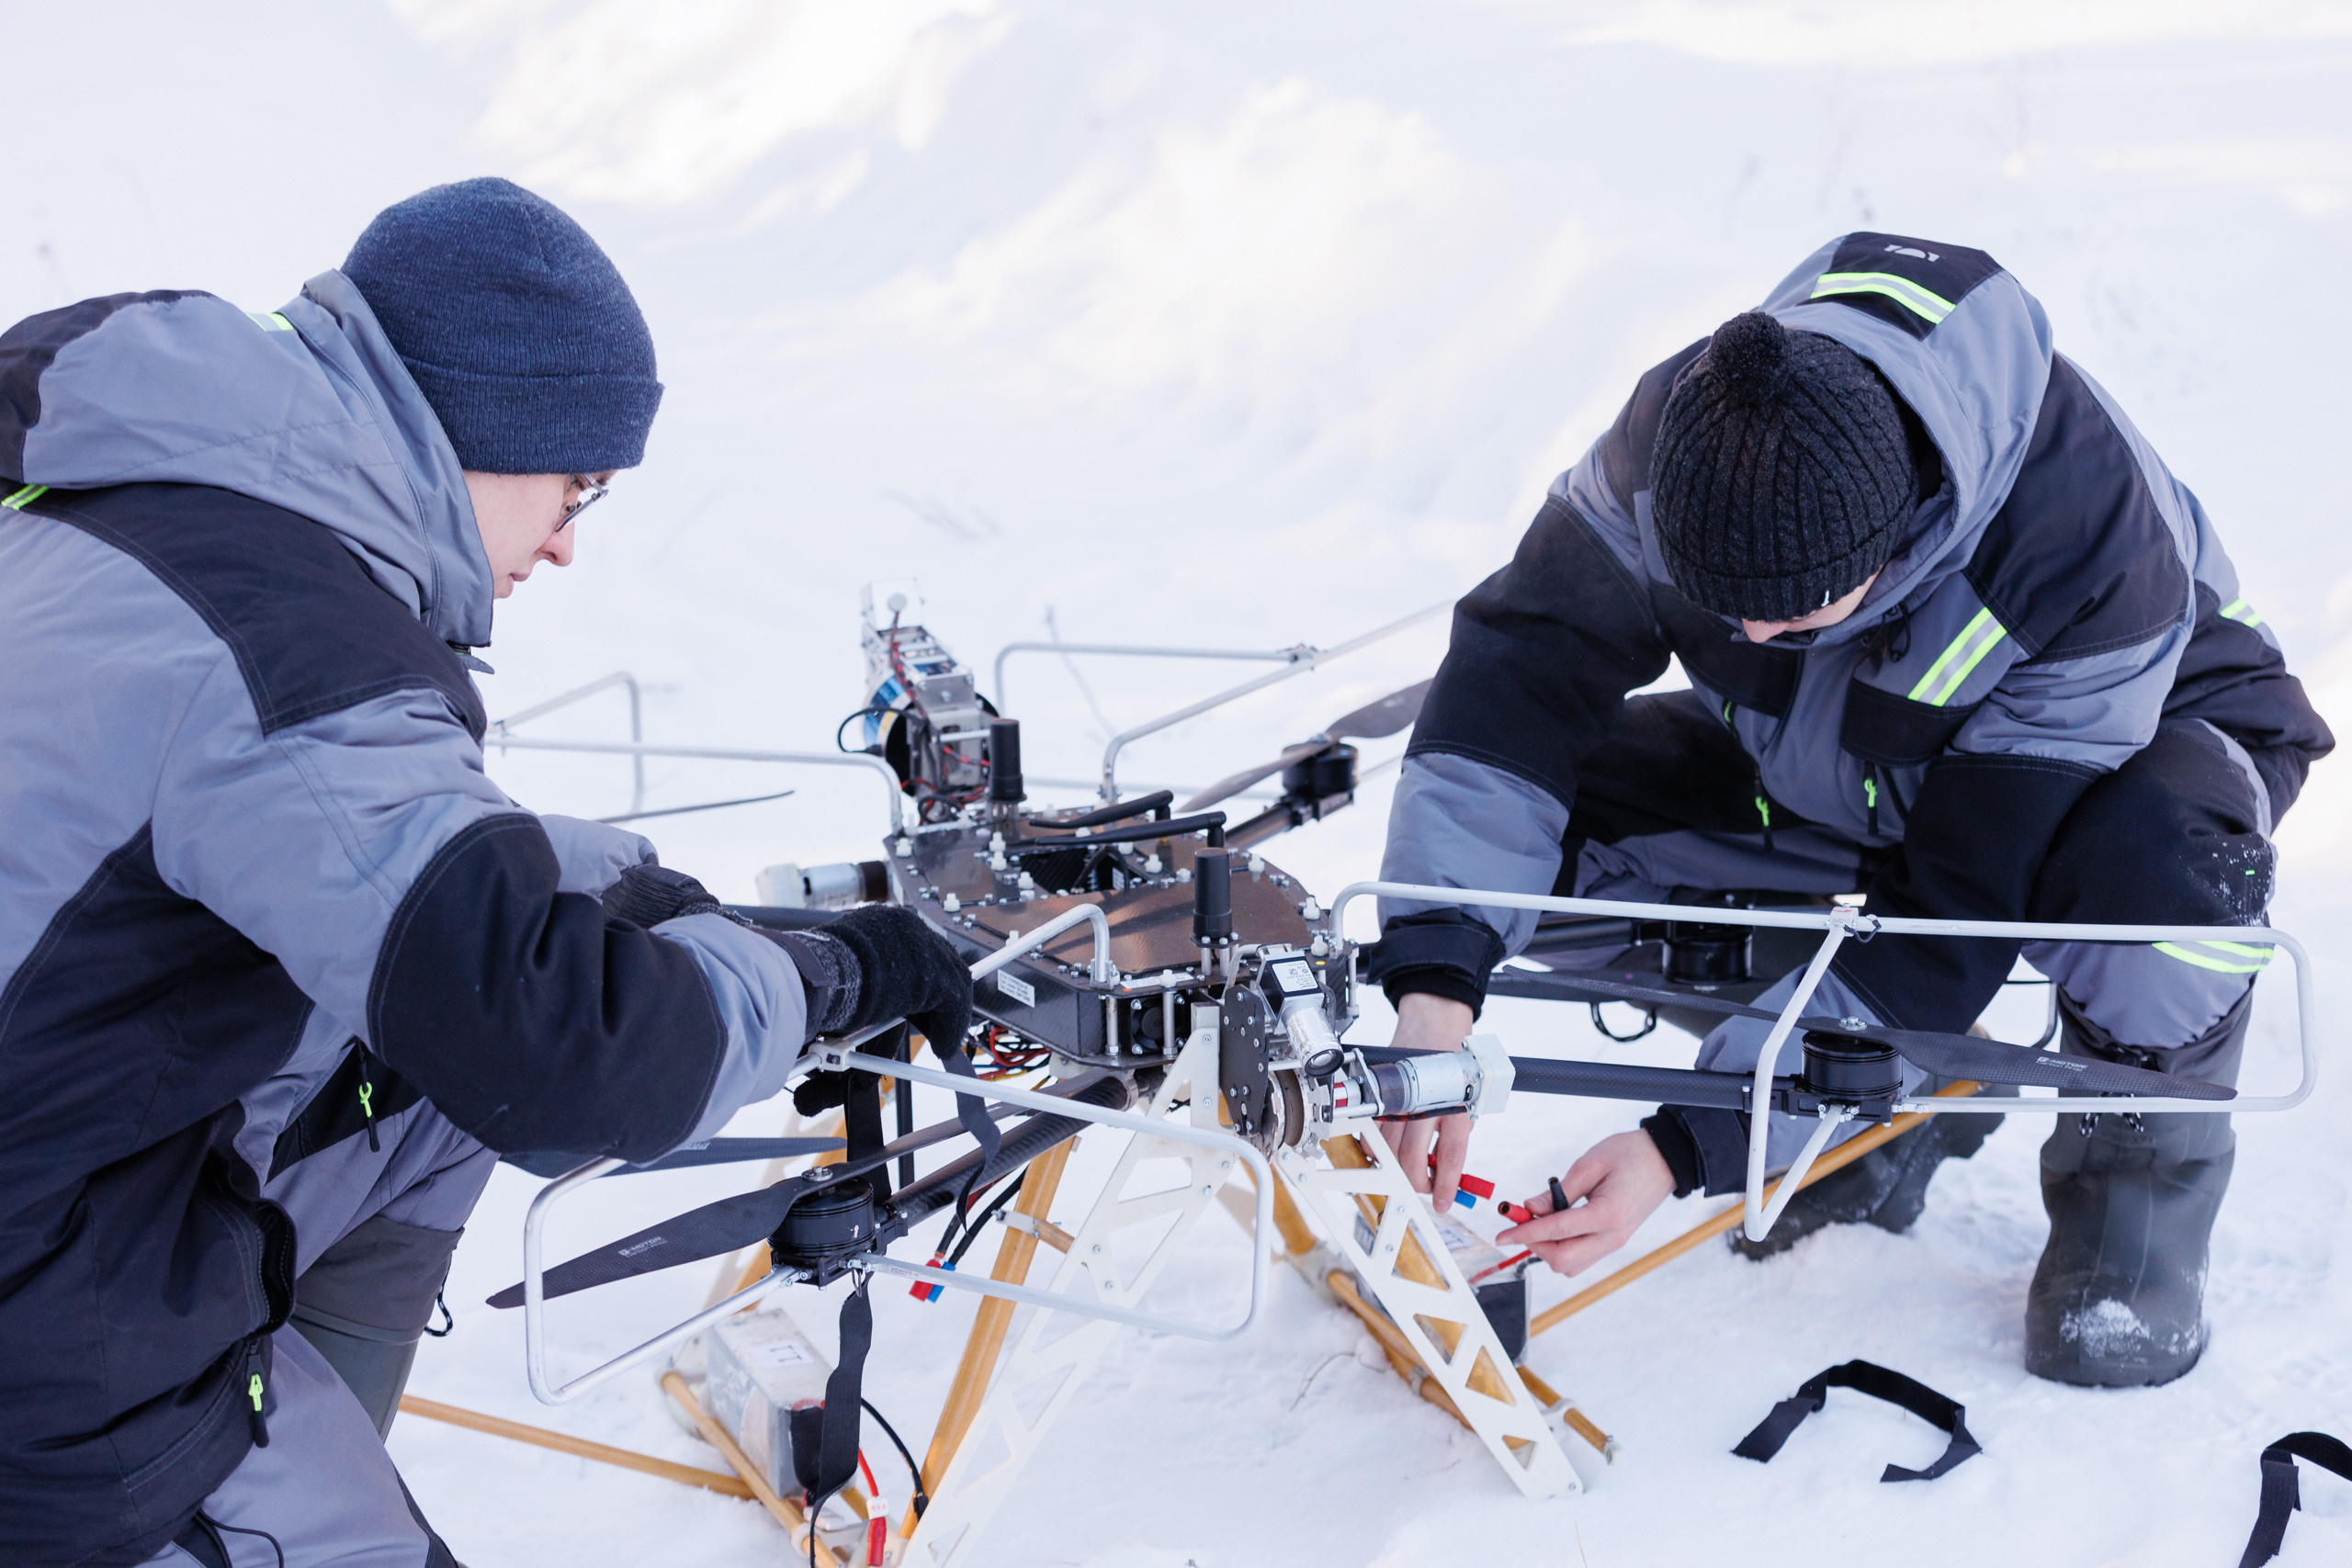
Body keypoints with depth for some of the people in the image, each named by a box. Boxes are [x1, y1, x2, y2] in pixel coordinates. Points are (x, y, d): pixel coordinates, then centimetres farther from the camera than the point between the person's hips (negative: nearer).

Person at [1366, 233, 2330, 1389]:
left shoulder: (2093, 558, -40)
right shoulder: (1679, 435, -30)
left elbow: (1962, 916, -37)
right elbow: (1519, 673, -27)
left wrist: (1684, 1148, -39)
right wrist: (1436, 980, -41)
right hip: (1841, 773, 5)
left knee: (2159, 871, -42)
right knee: (1554, 826, -19)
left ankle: (2137, 1172, -7)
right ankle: (1903, 1101, 3)